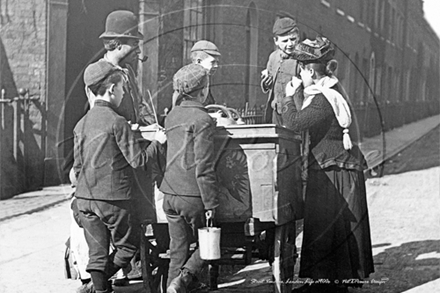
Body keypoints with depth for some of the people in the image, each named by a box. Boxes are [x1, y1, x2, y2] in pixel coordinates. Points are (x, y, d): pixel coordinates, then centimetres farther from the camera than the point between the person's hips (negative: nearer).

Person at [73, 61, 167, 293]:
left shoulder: (81, 124, 9)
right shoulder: (117, 122, -13)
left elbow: (77, 166, 13)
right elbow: (137, 160, -11)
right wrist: (157, 141, 4)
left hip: (84, 198, 7)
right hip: (113, 198, -7)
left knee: (97, 253, 11)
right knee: (128, 245, 10)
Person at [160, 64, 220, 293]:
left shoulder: (171, 116, 10)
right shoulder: (203, 120, -12)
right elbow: (203, 167, -17)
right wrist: (210, 203, -14)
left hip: (170, 194, 6)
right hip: (193, 196, -6)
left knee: (178, 249, 13)